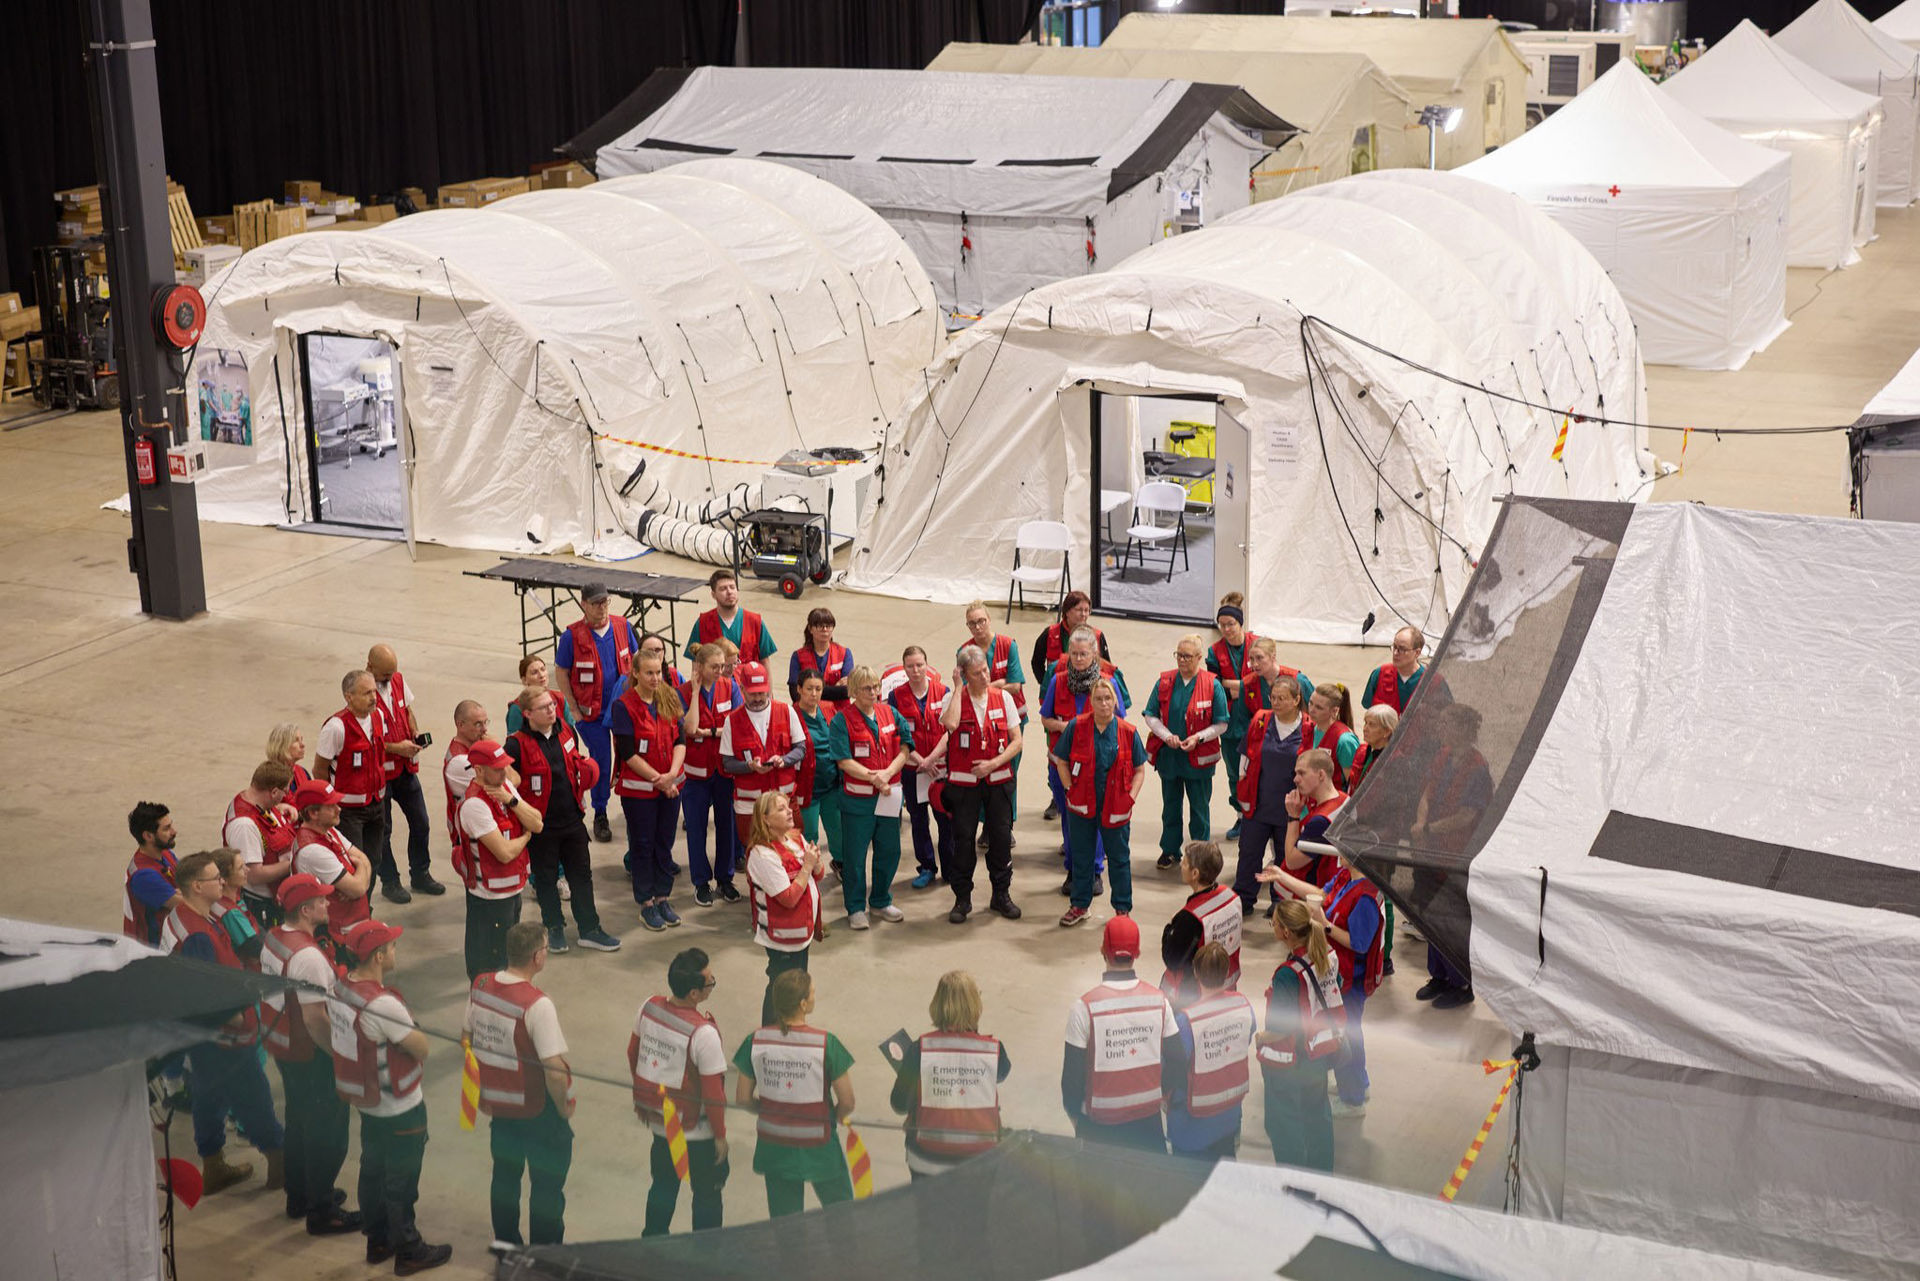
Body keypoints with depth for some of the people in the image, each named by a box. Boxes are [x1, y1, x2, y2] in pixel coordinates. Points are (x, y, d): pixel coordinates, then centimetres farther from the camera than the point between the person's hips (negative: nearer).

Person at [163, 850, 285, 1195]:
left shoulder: (180, 916, 3)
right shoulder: (198, 935, -31)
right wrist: (238, 1018, -20)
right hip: (225, 1037, -10)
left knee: (210, 1098, 20)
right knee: (253, 1099, 6)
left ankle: (213, 1167, 33)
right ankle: (281, 1162, 20)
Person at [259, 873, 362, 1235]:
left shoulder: (272, 938, 0)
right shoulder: (308, 956, -29)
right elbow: (315, 1019, -29)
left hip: (281, 1044, 9)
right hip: (311, 1055, -9)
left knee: (298, 1121, 24)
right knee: (326, 1133, 5)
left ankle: (299, 1197, 39)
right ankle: (322, 1212, 16)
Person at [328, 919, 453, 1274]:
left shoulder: (339, 988, -8)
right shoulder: (383, 1004, -33)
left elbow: (330, 1031, 9)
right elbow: (422, 1047, -23)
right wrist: (410, 1034, -3)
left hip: (365, 1100, 8)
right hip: (399, 1108, -8)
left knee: (372, 1170, 23)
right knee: (401, 1180, 9)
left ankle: (377, 1240, 39)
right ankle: (408, 1252, 25)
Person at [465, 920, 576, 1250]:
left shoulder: (480, 985, -8)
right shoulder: (537, 1005, -28)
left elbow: (466, 1039, 6)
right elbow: (555, 1071, -28)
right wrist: (565, 1109, -10)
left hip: (497, 1102, 6)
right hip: (537, 1108, -6)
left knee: (505, 1173, 25)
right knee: (547, 1181, 13)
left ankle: (505, 1240, 37)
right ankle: (544, 1248, 24)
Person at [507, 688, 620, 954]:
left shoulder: (565, 733, 3)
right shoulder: (518, 745, -16)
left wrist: (585, 768, 6)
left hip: (572, 820, 5)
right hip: (541, 826, -5)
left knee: (582, 874, 12)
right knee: (546, 879, 10)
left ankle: (589, 929, 22)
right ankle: (554, 928, 27)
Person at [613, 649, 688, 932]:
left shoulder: (669, 699, 2)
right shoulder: (624, 706, -13)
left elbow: (680, 740, -1)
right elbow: (628, 752, -15)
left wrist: (672, 773, -17)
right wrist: (658, 779, -17)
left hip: (671, 785, 4)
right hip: (638, 788, -4)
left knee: (664, 842, 13)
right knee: (642, 845, 6)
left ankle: (663, 898, 26)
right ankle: (646, 904, 17)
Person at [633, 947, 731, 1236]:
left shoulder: (648, 1008, -11)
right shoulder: (704, 1033, -30)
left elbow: (633, 1053, 5)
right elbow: (713, 1090, -22)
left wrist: (641, 1098, 21)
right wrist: (720, 1134, -8)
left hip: (659, 1122, 6)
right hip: (697, 1131, -6)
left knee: (663, 1184, 26)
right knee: (707, 1192, 14)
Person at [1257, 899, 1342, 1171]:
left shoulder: (1288, 974, -32)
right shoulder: (1329, 957, -9)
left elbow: (1280, 1029, -26)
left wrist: (1260, 1039, -7)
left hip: (1288, 1063, -8)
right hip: (1322, 1053, 8)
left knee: (1284, 1124, 12)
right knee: (1317, 1115, 25)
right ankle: (1322, 1171, 41)